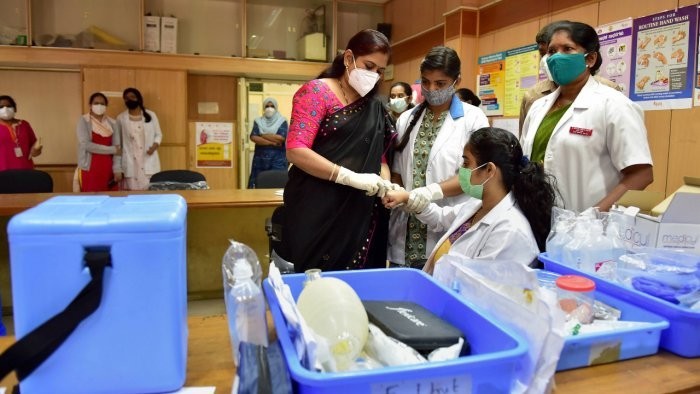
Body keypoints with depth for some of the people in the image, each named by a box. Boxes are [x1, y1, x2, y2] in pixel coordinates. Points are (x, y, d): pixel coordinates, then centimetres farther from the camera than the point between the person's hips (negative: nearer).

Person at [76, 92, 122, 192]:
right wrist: (112, 150, -12)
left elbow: (117, 148, 4)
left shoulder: (112, 123, 9)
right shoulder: (83, 121, -1)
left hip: (108, 169, 3)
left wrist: (117, 170, -6)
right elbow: (86, 145, -13)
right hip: (90, 169, -3)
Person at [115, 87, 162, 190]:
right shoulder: (120, 118, 5)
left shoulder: (151, 115, 6)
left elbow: (158, 134, 14)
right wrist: (117, 168, 2)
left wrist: (154, 146, -9)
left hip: (149, 163, 1)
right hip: (130, 165, 0)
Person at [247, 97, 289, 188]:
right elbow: (253, 137, -5)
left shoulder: (282, 121, 5)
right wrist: (272, 142, -13)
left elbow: (282, 138, -11)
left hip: (278, 158, -2)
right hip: (260, 157, 2)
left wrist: (263, 135, -5)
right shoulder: (258, 121, 11)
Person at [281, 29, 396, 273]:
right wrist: (351, 177, -21)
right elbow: (296, 151, -15)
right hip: (317, 213, -5)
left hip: (361, 216, 6)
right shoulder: (317, 92, -4)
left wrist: (385, 183, -6)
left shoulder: (375, 107, 14)